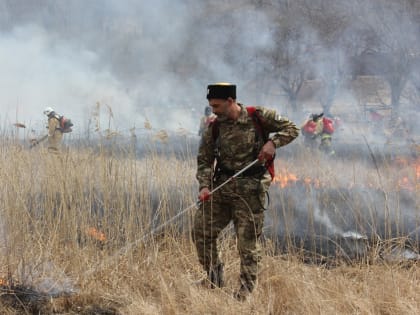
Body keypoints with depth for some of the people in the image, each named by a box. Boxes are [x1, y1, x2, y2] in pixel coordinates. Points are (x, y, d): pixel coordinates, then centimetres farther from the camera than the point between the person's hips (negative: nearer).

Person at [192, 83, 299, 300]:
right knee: (201, 230, 1)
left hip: (250, 189, -4)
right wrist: (204, 186, -11)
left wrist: (273, 142, -16)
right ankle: (214, 277, 20)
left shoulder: (258, 117, -6)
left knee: (248, 241, -2)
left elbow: (291, 129, 2)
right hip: (222, 186, 4)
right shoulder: (214, 127, 4)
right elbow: (205, 159, 5)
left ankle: (245, 291, 7)